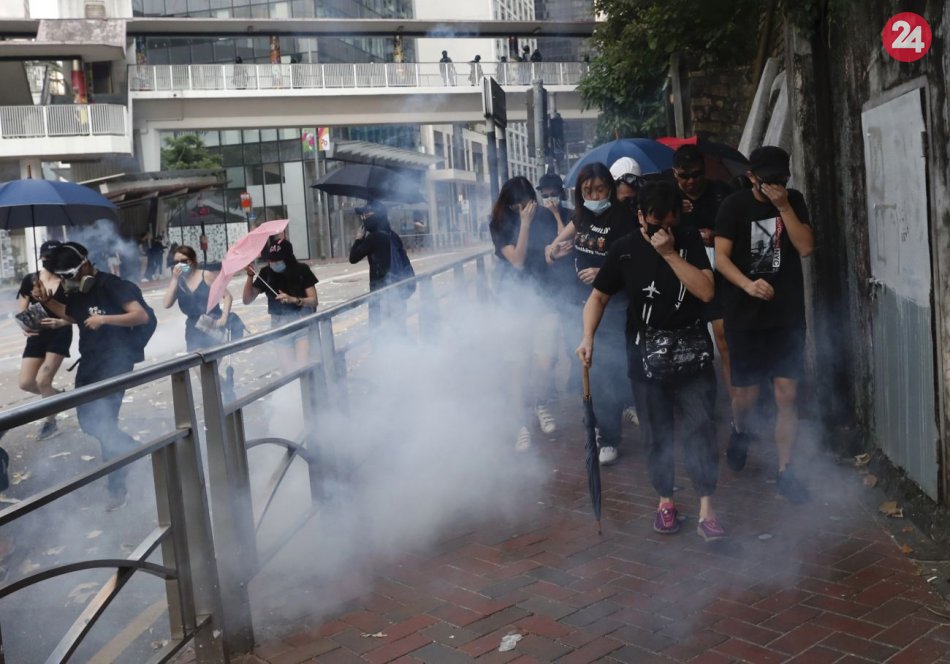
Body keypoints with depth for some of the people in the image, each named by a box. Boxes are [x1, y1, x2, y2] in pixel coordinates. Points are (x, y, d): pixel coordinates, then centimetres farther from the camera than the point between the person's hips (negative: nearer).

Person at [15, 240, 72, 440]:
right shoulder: (30, 280, -1)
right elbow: (21, 312, 1)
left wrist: (60, 322, -29)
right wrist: (24, 326, -21)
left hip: (60, 335, -4)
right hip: (37, 335, 4)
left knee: (42, 381, -12)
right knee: (25, 383, 0)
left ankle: (50, 422, 11)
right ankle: (57, 396, 31)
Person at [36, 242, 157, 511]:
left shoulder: (111, 286, -16)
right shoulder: (77, 292, 8)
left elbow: (142, 316, -22)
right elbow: (72, 316, 28)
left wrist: (104, 319, -30)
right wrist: (47, 300, 12)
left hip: (115, 363, -9)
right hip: (89, 362, 9)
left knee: (104, 421, -11)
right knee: (88, 421, 11)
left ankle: (116, 488, 3)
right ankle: (132, 449, 27)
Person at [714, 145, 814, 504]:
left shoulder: (794, 201, 2)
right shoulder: (734, 206, -6)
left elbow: (806, 247, -8)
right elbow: (721, 257, -11)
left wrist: (784, 207, -17)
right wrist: (748, 285, -27)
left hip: (788, 315, 2)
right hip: (745, 315, -2)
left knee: (788, 394, -1)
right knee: (746, 393, 5)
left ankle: (785, 471, 9)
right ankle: (739, 431, 40)